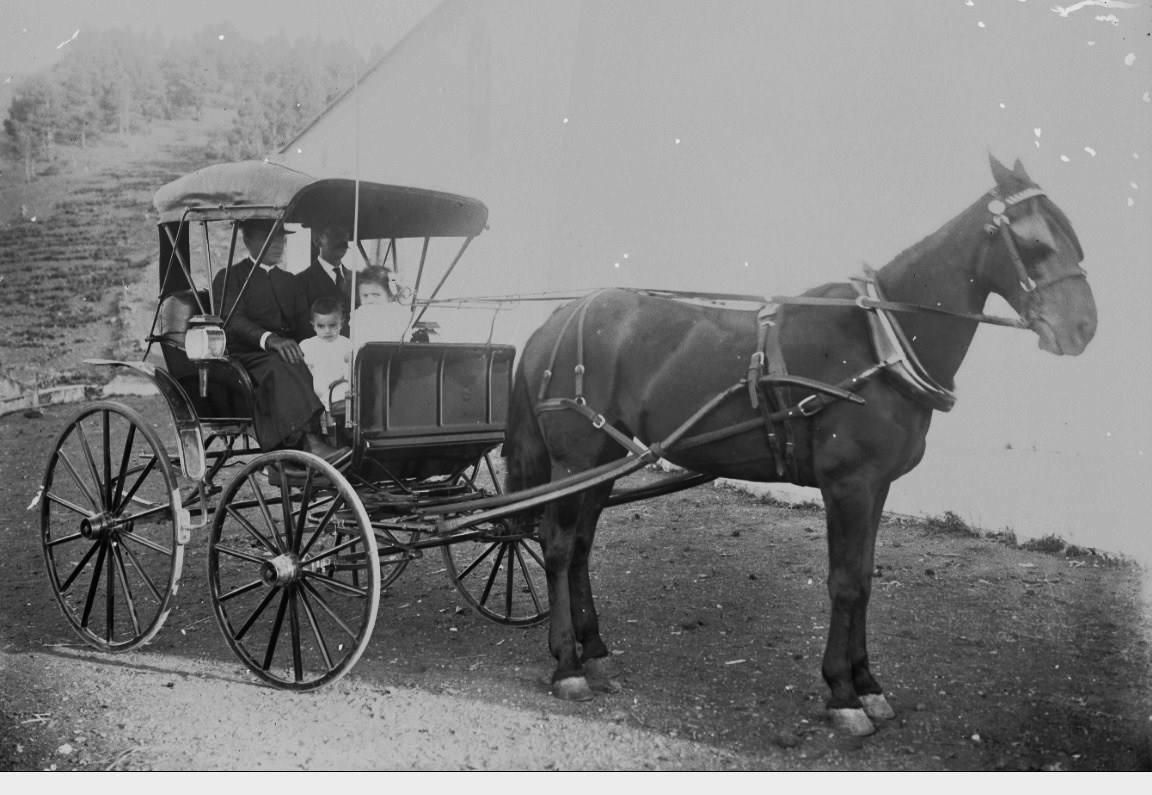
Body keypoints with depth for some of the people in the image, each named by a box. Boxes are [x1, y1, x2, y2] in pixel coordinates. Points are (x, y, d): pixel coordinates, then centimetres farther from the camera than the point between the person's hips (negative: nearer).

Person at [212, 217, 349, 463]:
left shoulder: (289, 280, 27)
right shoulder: (228, 278, 7)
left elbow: (303, 325, 18)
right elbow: (233, 321, -11)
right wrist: (270, 339, -30)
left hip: (289, 353, 5)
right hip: (248, 357, -5)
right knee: (281, 369, -38)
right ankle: (311, 443, -55)